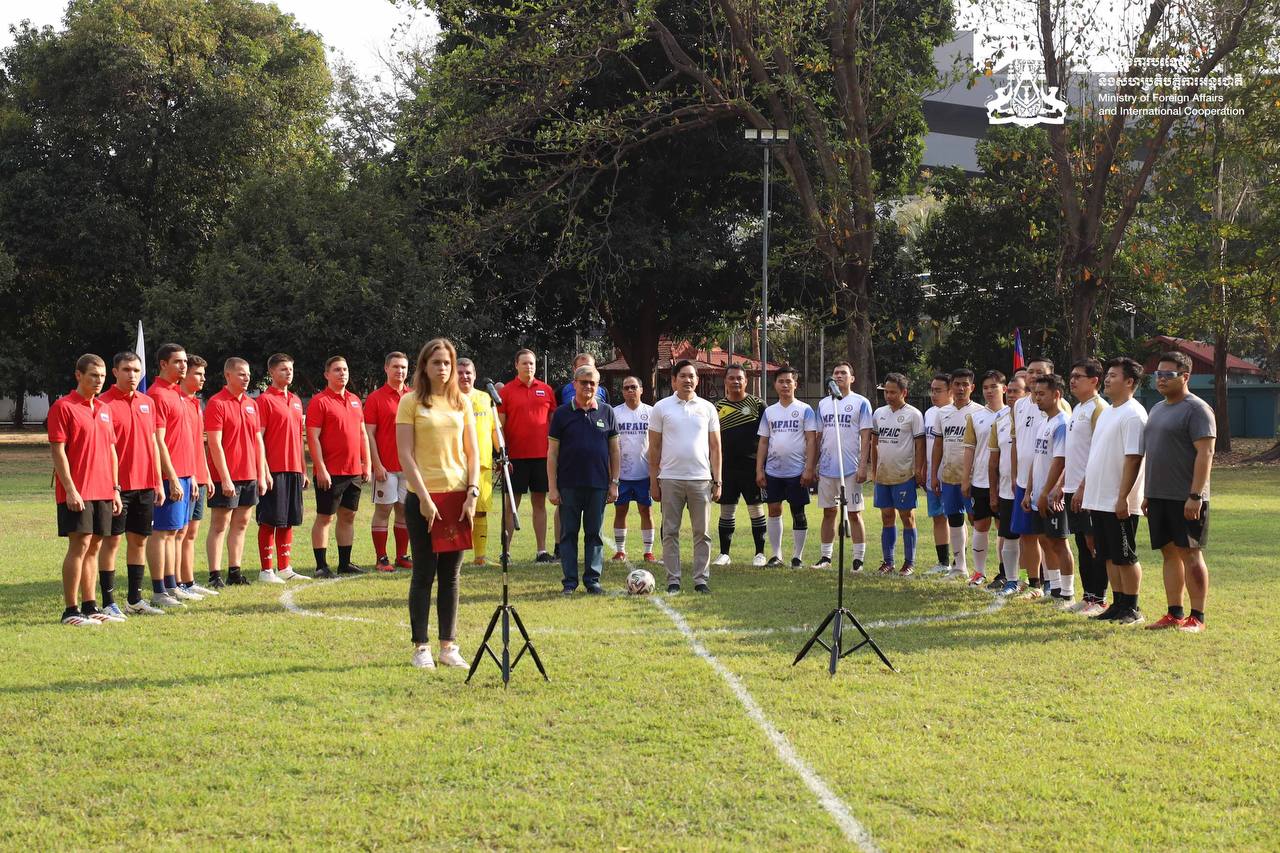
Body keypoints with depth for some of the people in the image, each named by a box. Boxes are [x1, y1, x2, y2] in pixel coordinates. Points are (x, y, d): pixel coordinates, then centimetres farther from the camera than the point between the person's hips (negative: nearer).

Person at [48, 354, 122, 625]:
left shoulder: (104, 409, 15)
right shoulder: (63, 407, -7)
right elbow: (58, 450, -11)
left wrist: (115, 489, 14)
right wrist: (70, 489, -17)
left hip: (103, 491, 7)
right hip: (77, 493, -7)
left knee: (94, 547, 9)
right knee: (80, 544, -9)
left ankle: (90, 606, 16)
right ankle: (70, 610, -5)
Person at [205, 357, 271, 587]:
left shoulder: (252, 404, 13)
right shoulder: (217, 403, -9)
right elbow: (215, 444, -14)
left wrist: (262, 475, 10)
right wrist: (225, 478, -18)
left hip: (249, 476, 7)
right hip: (226, 477, -7)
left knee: (241, 524, 10)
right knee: (219, 525, -2)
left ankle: (234, 572, 16)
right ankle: (215, 575, 0)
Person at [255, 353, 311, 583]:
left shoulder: (295, 400, 16)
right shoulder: (265, 400, -6)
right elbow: (258, 438, -10)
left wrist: (303, 470, 18)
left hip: (293, 469, 7)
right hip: (274, 470, -7)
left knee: (289, 521, 10)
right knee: (269, 521, -2)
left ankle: (285, 568, 17)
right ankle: (267, 570, 2)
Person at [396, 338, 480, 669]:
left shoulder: (462, 403, 10)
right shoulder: (410, 402, -2)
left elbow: (472, 452, 10)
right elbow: (405, 454, -7)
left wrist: (472, 493, -3)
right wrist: (424, 497, -14)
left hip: (458, 496, 4)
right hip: (423, 498, -4)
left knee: (451, 575, 7)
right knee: (424, 574, 0)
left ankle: (449, 645, 13)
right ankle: (421, 647, 6)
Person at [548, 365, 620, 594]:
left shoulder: (606, 413, 7)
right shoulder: (562, 414, 2)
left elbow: (615, 450, 10)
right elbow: (552, 452, 2)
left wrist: (614, 483, 4)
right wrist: (552, 487, -3)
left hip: (598, 485, 1)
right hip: (568, 485, -1)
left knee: (594, 534, 5)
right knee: (568, 533, 3)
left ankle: (593, 580, 12)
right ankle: (569, 582, 8)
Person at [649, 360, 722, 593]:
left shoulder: (707, 408, 8)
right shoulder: (661, 407, 4)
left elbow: (715, 447, 10)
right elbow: (654, 447, 5)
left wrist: (717, 481, 3)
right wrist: (653, 482, 1)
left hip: (701, 479, 1)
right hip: (670, 479, -1)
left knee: (702, 532, 2)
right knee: (670, 532, 1)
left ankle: (701, 579, 9)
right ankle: (673, 580, 7)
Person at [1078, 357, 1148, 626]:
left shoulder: (1133, 414, -14)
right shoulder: (1106, 413, 16)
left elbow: (1134, 458, -20)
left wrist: (1123, 497, -23)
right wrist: (1083, 487, 21)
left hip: (1119, 503, -9)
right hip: (1098, 499, 9)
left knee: (1125, 557, -1)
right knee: (1109, 556, 13)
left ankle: (1132, 608, 7)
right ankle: (1117, 605, 20)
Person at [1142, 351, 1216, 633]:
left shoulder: (1196, 409, -10)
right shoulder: (1156, 410, 16)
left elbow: (1205, 454, -17)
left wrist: (1195, 496, -22)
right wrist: (1148, 494, 18)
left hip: (1185, 499, -8)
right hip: (1159, 496, 8)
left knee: (1190, 554, -5)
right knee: (1169, 553, 10)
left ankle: (1197, 617, 0)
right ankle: (1174, 614, 15)